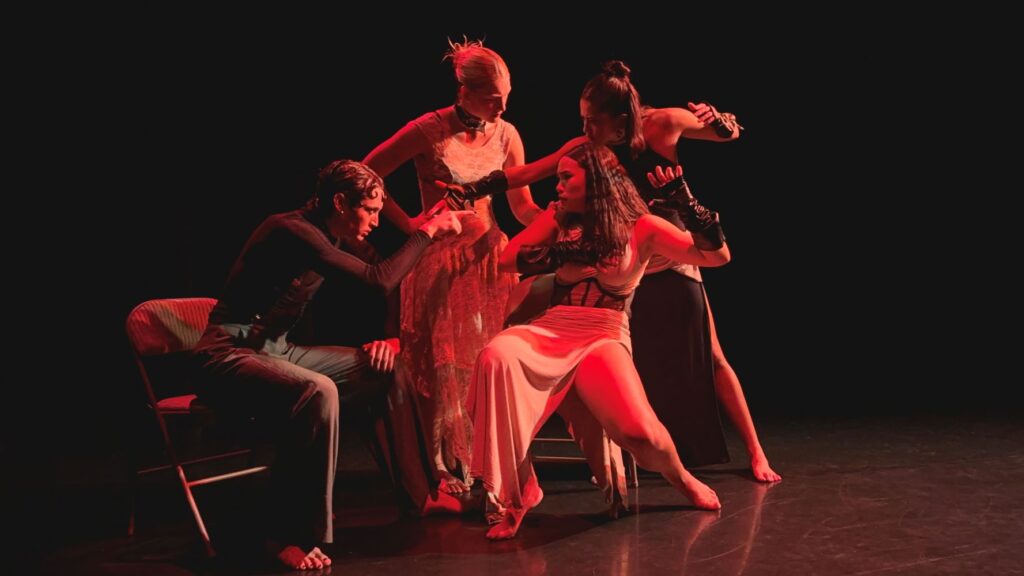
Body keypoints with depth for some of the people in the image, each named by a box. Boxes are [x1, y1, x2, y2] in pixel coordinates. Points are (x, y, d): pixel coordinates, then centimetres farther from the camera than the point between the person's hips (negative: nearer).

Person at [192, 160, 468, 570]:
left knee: (387, 364, 0)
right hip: (230, 356, -9)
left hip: (278, 351, 9)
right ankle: (291, 536, -28)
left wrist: (386, 337, -1)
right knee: (318, 391, -37)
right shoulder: (293, 231, -20)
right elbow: (380, 281, -28)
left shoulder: (327, 238, 9)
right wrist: (427, 231, -16)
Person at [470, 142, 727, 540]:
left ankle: (681, 478, 13)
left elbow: (718, 255, 0)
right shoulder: (560, 222, 14)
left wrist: (685, 199, -9)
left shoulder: (641, 227, 5)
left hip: (604, 338, -2)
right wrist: (553, 217, -1)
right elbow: (508, 261, 5)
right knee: (497, 354, -35)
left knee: (639, 432, -30)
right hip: (551, 332, 2)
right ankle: (515, 492, -23)